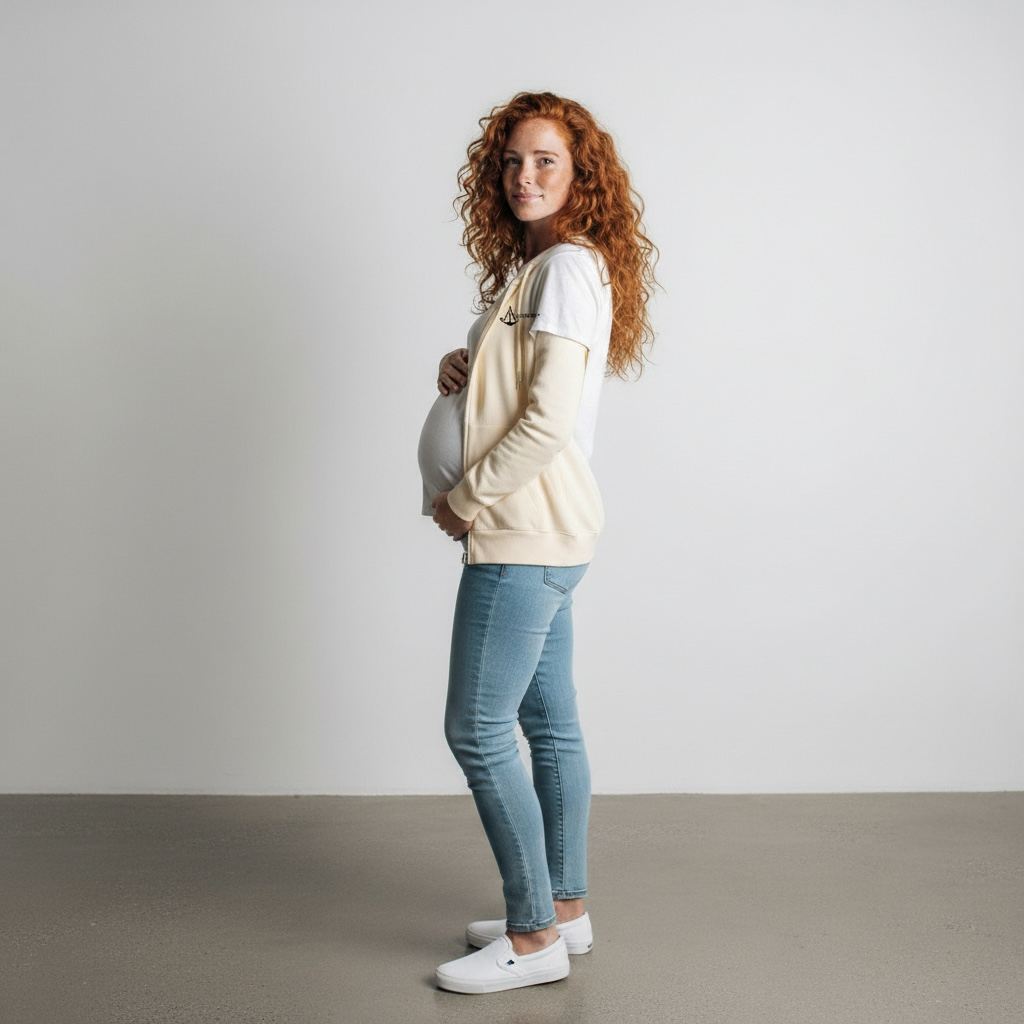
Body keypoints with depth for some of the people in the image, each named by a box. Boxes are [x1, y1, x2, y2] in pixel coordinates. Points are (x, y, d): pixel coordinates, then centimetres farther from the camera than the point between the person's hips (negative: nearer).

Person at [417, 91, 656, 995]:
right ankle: (565, 908, 27)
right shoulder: (535, 266, 16)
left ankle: (535, 938, 7)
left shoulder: (568, 267, -14)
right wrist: (464, 369, 3)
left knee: (477, 730, -5)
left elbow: (547, 422, -21)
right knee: (549, 724, 14)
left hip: (527, 535, -10)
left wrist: (463, 497, -11)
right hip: (541, 536, 10)